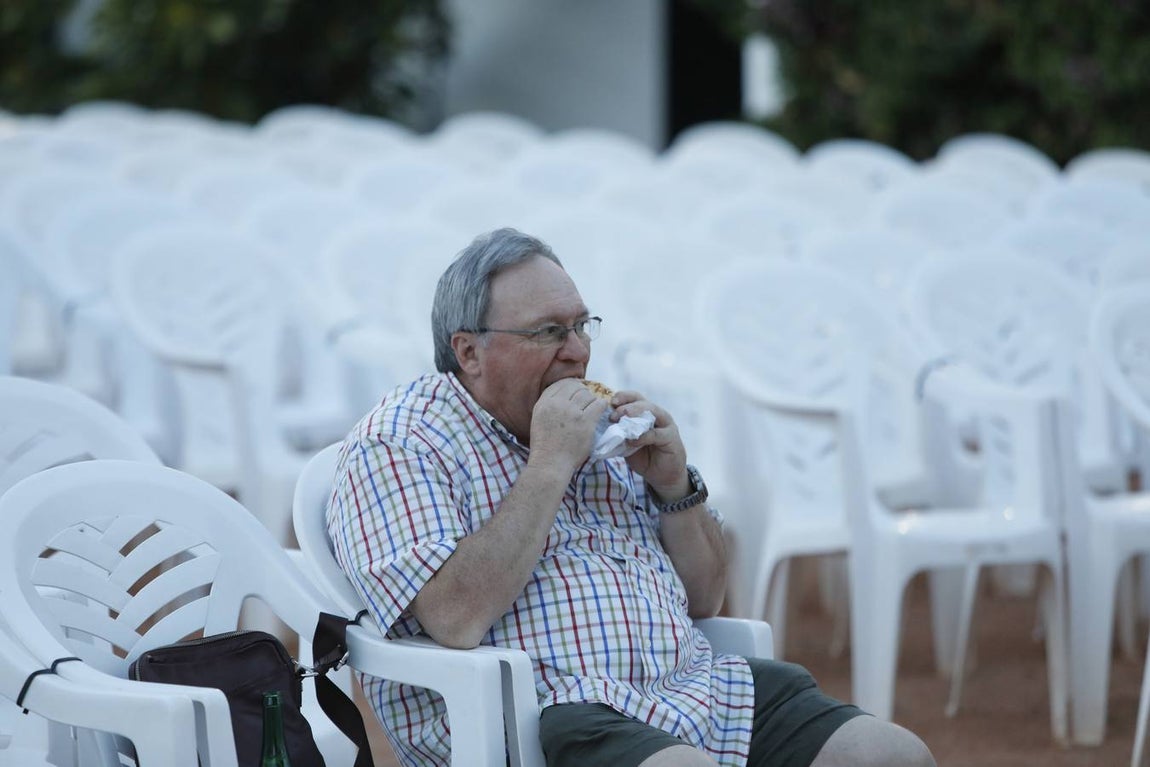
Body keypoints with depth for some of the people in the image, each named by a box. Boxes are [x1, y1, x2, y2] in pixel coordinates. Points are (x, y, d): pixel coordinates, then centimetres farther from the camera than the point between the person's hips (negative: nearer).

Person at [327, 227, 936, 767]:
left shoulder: (604, 431, 23)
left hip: (692, 688, 7)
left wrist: (674, 486, 7)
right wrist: (550, 465, -12)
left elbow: (704, 600, 26)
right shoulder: (396, 446, 1)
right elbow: (456, 619, -17)